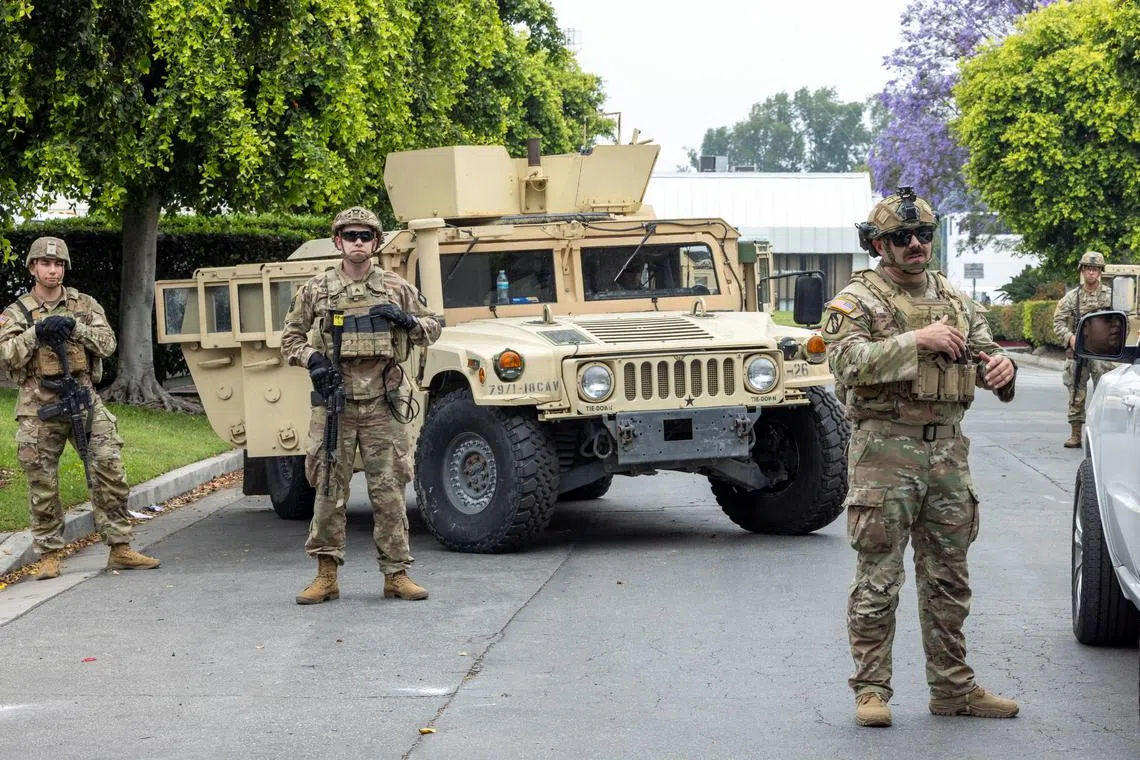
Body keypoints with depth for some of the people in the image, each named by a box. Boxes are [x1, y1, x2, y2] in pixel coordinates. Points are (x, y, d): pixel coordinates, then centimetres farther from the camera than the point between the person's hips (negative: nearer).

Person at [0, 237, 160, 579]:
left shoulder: (85, 305, 11)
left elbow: (108, 343, -2)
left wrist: (74, 327, -15)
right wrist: (36, 333, -18)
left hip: (83, 398, 1)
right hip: (39, 406, -1)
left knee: (110, 469, -6)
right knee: (42, 483, 1)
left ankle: (120, 548, 1)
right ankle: (49, 556, 11)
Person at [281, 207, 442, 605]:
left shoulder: (396, 288, 7)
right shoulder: (316, 289, 6)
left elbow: (433, 328, 14)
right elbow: (290, 337, 13)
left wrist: (406, 321, -6)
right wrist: (310, 358, -7)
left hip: (381, 404, 0)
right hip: (333, 403, 0)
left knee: (388, 489, 0)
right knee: (329, 488, 1)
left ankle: (396, 573, 6)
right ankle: (326, 575, 7)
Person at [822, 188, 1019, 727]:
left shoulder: (955, 300, 15)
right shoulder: (857, 301, -4)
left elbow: (984, 352, 15)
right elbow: (846, 361, -19)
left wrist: (1000, 367, -10)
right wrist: (917, 341, -25)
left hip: (948, 450, 6)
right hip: (885, 451, -6)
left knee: (948, 579, 12)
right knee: (878, 580, -2)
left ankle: (953, 688, 20)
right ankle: (871, 690, 5)